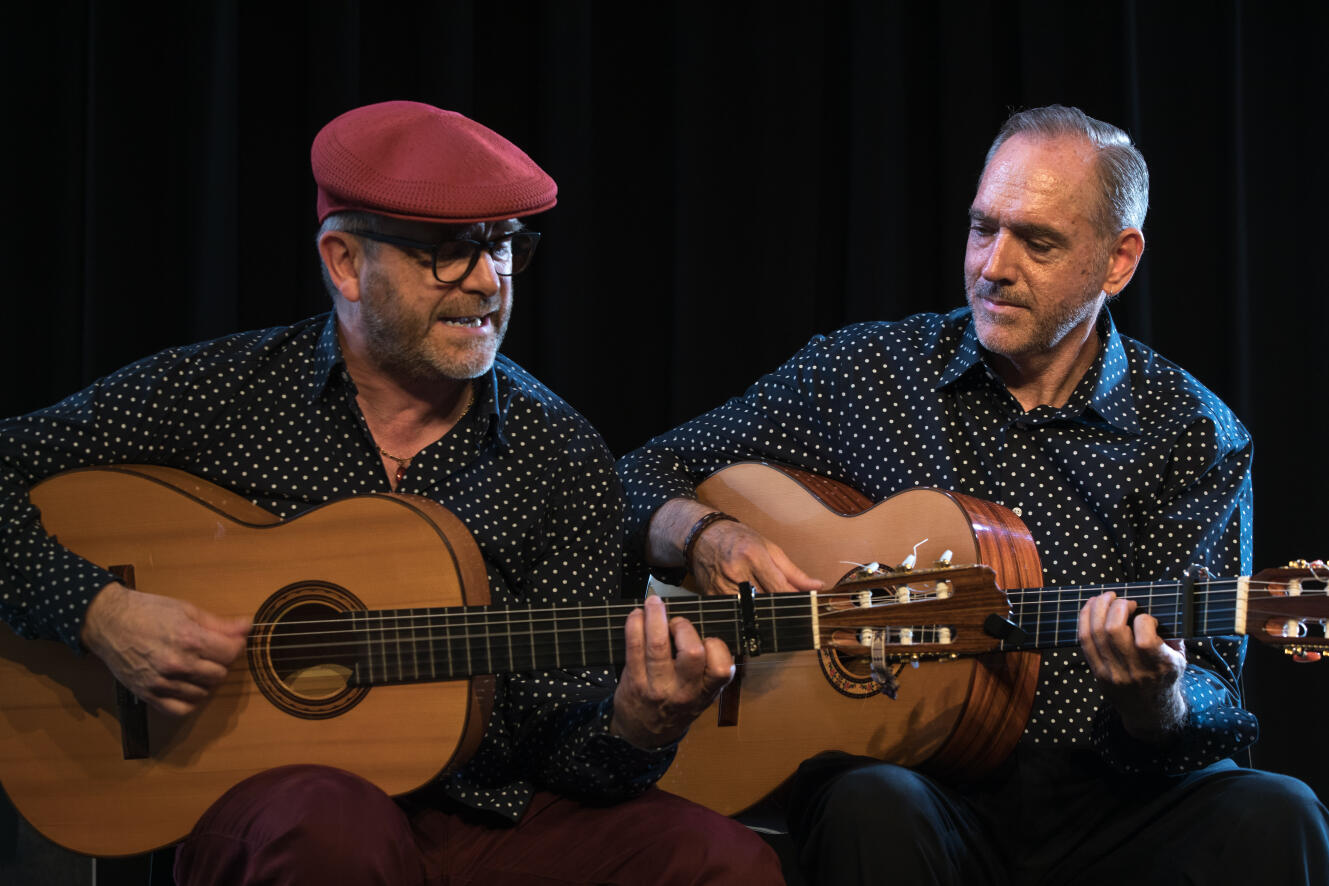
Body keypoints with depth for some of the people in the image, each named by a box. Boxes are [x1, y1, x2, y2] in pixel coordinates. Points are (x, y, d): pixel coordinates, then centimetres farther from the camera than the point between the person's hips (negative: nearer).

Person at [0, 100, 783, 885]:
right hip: (262, 794, 0)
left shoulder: (562, 459, 6)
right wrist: (102, 613, -12)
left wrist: (636, 728, -21)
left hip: (484, 811, 1)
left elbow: (556, 734, 2)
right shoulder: (216, 394, 2)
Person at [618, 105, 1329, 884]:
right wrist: (705, 538, -9)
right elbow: (643, 479, 14)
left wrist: (1153, 704, -27)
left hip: (1109, 803, 1)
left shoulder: (1196, 435, 5)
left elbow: (1209, 705, -2)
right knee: (874, 810, -36)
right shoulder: (860, 373, 8)